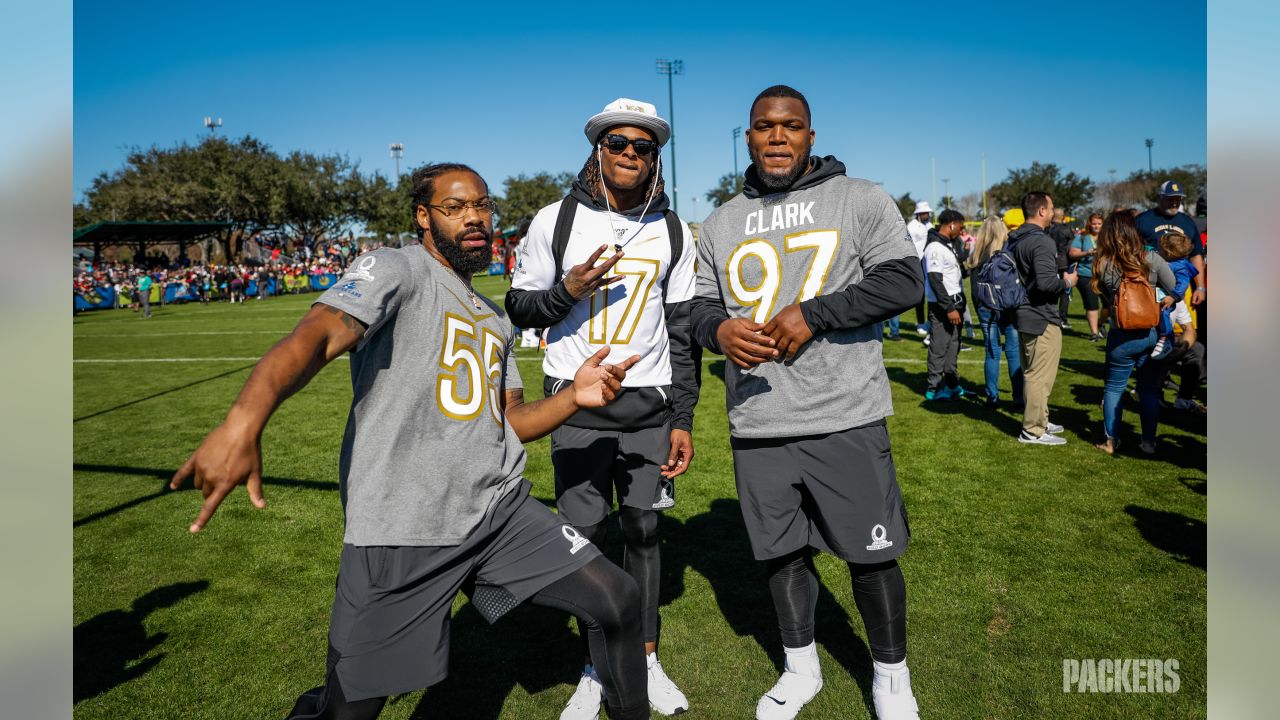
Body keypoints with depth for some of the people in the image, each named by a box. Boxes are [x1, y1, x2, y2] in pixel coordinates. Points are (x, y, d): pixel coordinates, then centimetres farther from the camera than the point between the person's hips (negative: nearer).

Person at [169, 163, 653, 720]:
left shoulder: (495, 320, 19)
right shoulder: (397, 270, -6)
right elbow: (316, 336, -24)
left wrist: (573, 397, 0)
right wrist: (244, 420, -42)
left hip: (503, 510, 6)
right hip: (398, 531, -6)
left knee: (618, 602, 3)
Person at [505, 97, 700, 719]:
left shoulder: (673, 233, 5)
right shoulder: (555, 221, -1)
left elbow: (682, 330, 7)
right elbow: (519, 308, 5)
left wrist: (683, 418, 3)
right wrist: (567, 289, -16)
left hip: (649, 404, 2)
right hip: (576, 404, -1)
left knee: (643, 530, 8)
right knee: (584, 534, 2)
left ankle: (646, 660, 27)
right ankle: (594, 670, 22)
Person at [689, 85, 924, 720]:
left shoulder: (859, 200, 1)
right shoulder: (720, 224, 13)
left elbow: (904, 281, -7)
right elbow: (701, 306, 14)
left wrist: (812, 314, -16)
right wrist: (718, 328, -10)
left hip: (846, 418, -3)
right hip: (756, 424, 4)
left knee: (871, 555, 6)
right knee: (782, 552, 15)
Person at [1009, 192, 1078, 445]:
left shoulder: (1014, 240, 10)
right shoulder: (1042, 242, -19)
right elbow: (1045, 282, -28)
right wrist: (1066, 282, -9)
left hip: (1023, 315, 10)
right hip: (1042, 319, -10)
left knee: (1031, 373, 18)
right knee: (1040, 376, -2)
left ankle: (1037, 421, 30)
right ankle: (1033, 430, 4)